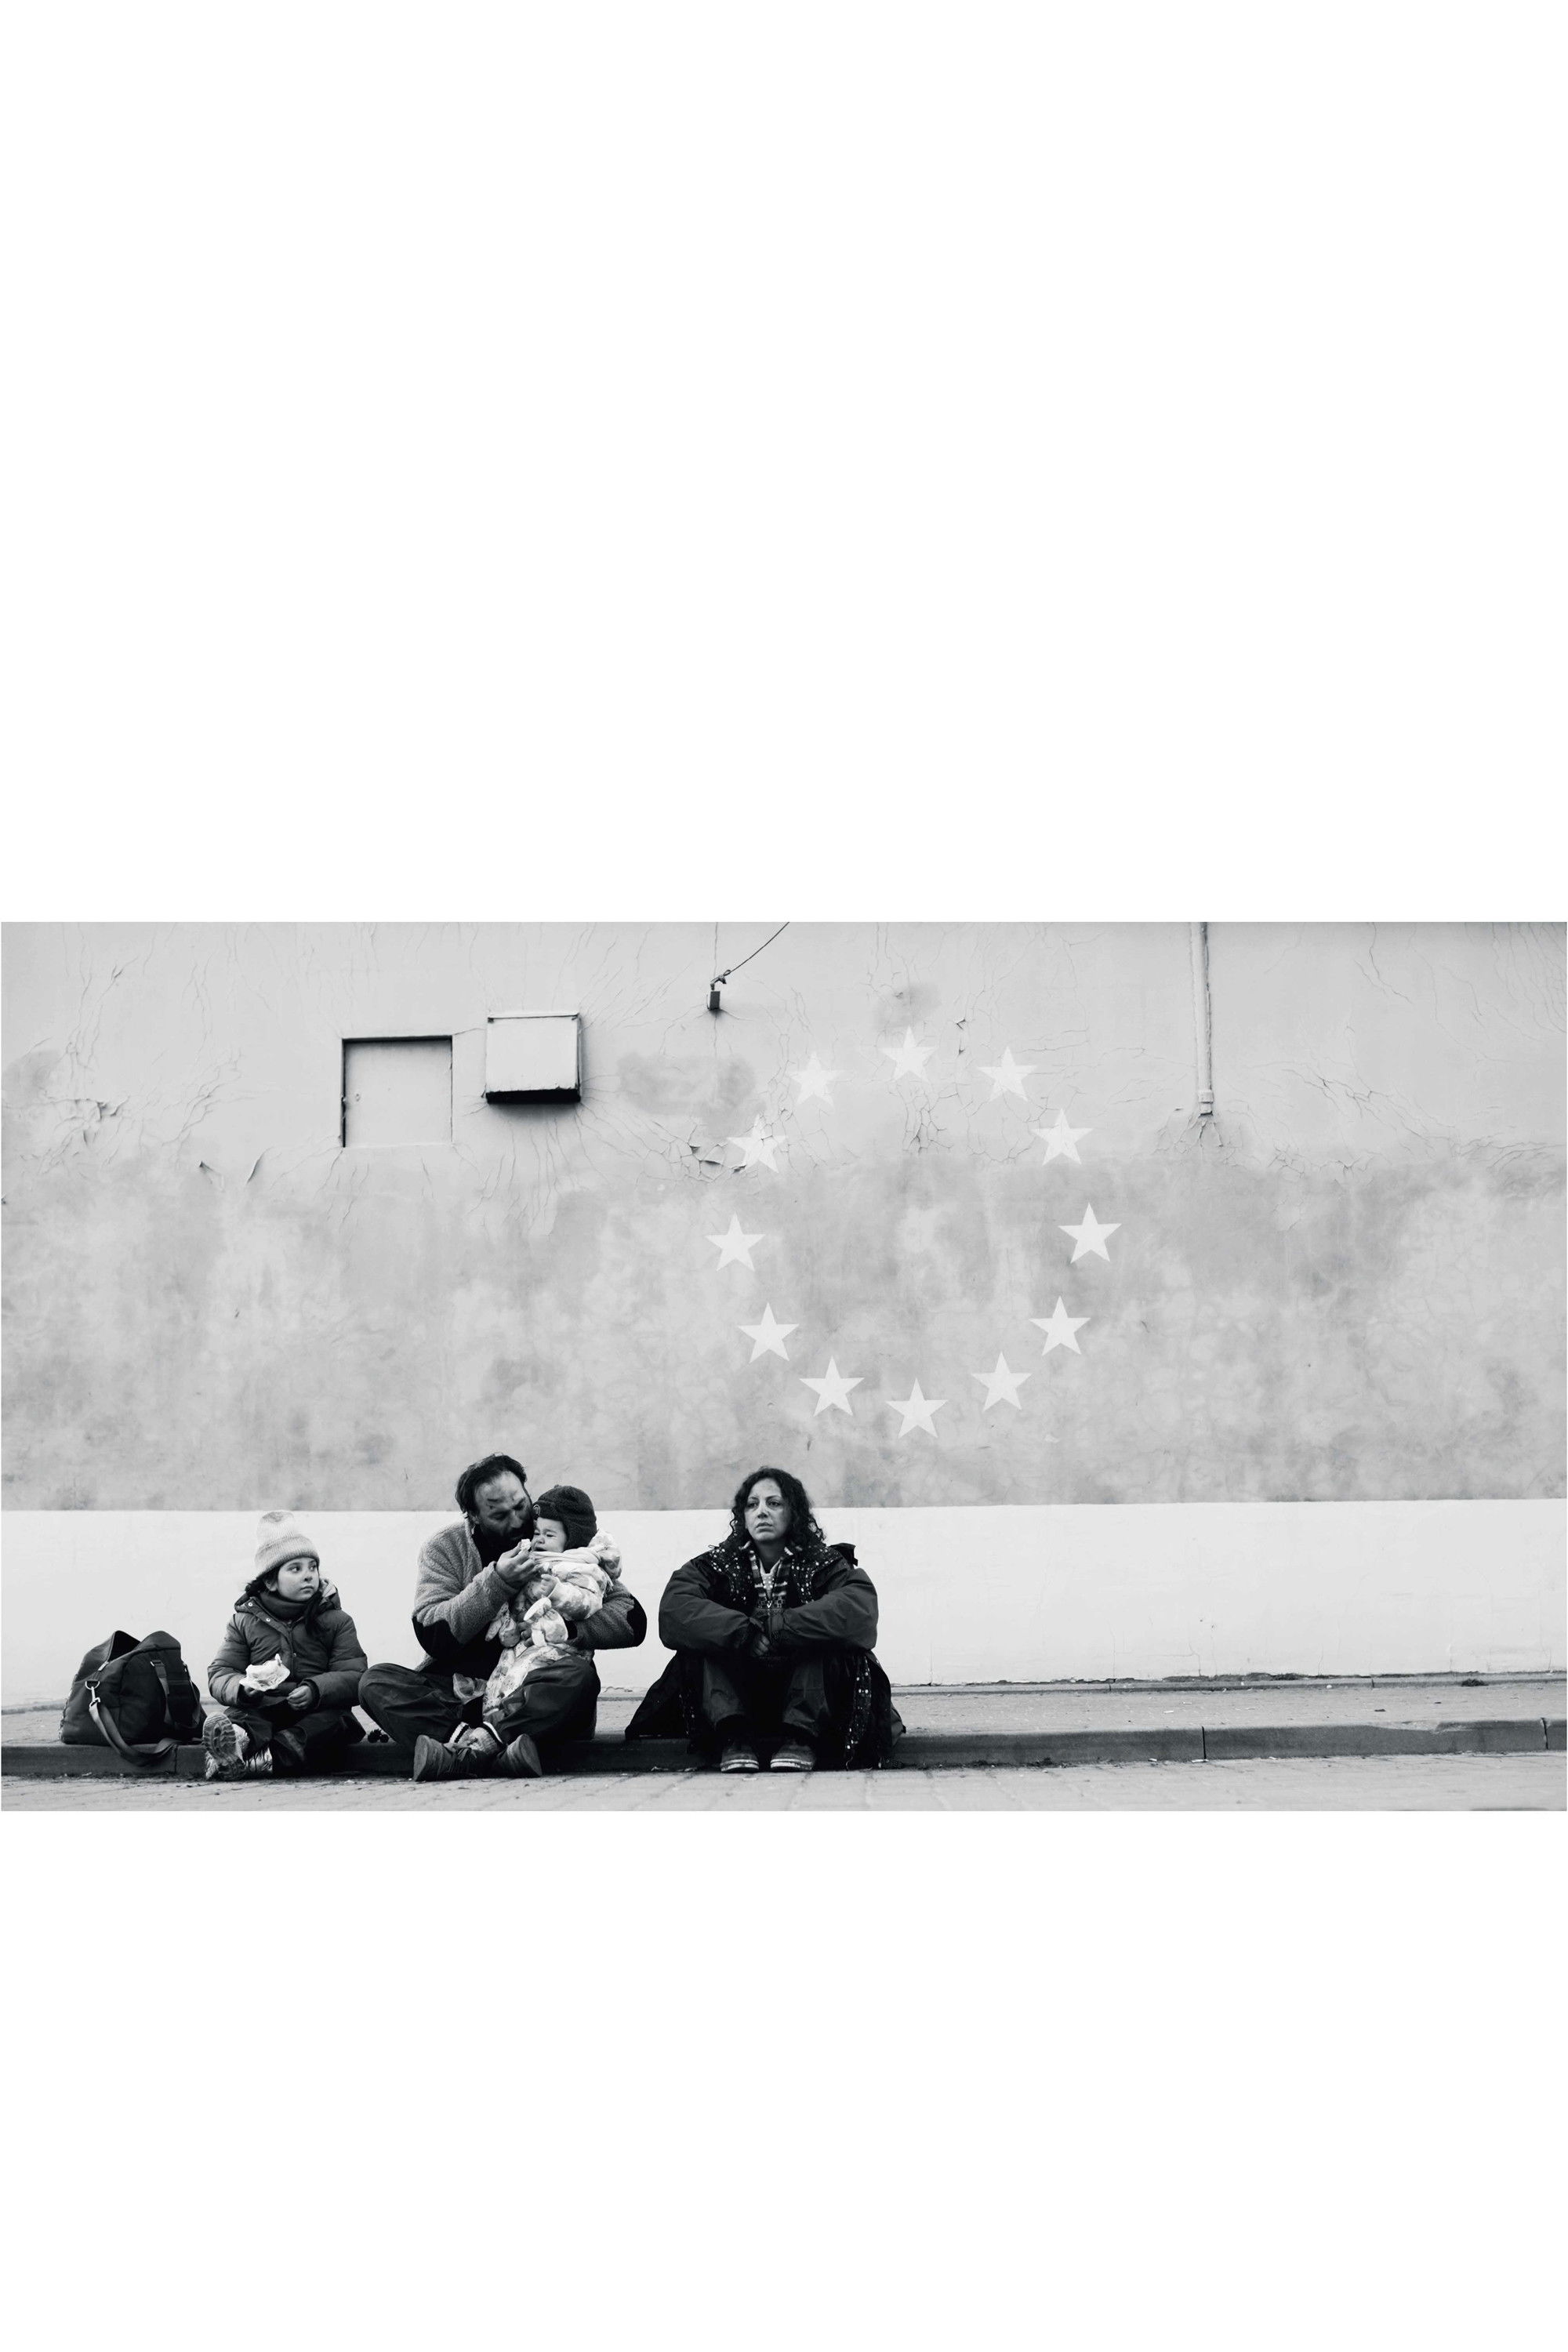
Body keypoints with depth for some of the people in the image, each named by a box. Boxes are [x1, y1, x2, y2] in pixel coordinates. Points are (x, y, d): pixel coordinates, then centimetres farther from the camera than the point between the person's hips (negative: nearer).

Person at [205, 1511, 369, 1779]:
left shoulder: (337, 1621, 12)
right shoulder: (244, 1621, 15)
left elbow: (353, 1676, 0)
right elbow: (220, 1673, 7)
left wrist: (316, 1690, -22)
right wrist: (242, 1688, -18)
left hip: (317, 1714, -1)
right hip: (259, 1710, 1)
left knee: (335, 1719, -33)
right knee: (231, 1714, -30)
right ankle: (242, 1735, -66)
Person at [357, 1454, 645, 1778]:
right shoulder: (445, 1548, 4)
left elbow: (632, 1623, 0)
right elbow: (432, 1636, -10)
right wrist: (496, 1582, -19)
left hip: (537, 1693, -1)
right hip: (461, 1688, 1)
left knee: (578, 1677, -33)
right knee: (376, 1682, -23)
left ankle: (458, 1752, -32)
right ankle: (500, 1755, -37)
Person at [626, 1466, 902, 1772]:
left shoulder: (824, 1564, 1)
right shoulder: (716, 1565, 5)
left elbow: (860, 1610, -22)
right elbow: (673, 1612, -15)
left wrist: (772, 1628, -25)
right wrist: (746, 1634, -27)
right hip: (734, 1696, 2)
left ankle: (801, 1737, -31)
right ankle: (734, 1736, -32)